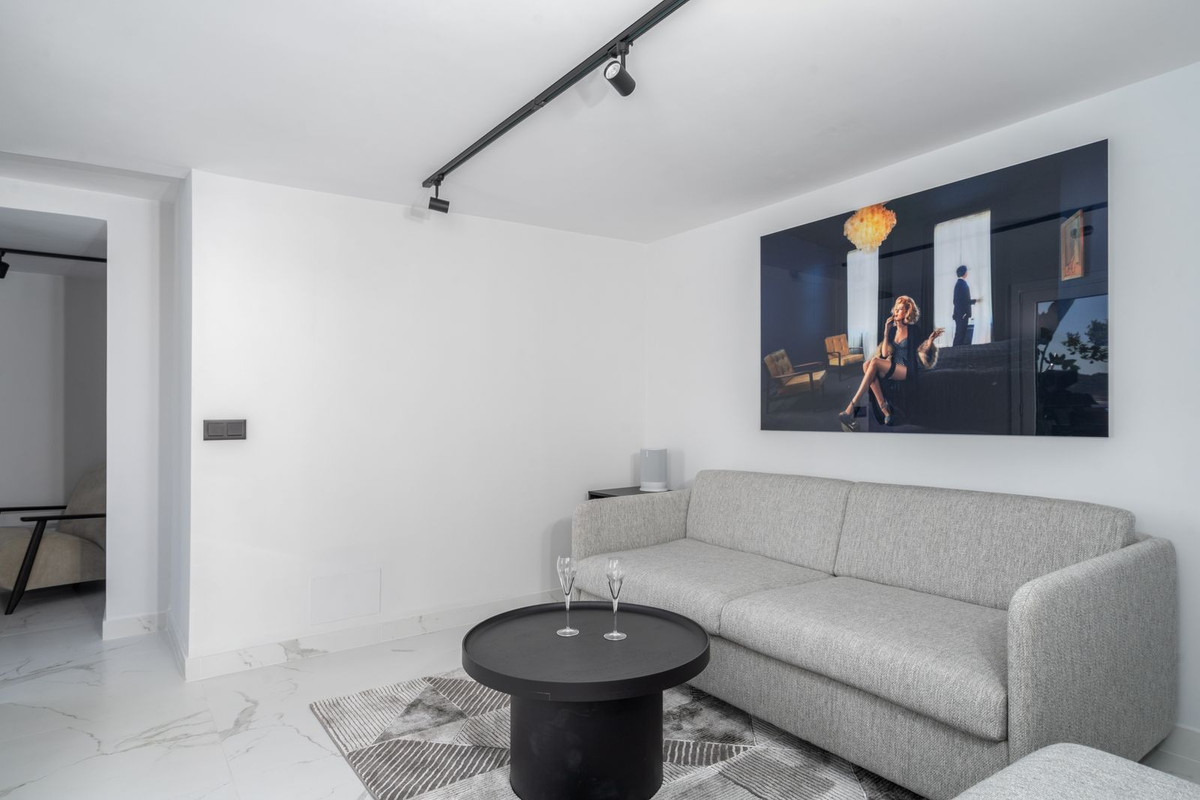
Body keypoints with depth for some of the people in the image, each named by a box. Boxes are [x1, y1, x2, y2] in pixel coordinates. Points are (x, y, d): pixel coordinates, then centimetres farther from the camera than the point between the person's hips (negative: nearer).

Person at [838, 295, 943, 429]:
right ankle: (884, 410, -31)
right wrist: (886, 332, 2)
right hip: (893, 370, 5)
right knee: (867, 365, -26)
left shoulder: (914, 330, 1)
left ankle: (851, 408, -38)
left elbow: (921, 352, 3)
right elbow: (884, 354, 6)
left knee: (874, 362, -30)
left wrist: (930, 341, -15)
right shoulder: (892, 329, 14)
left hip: (908, 370, -5)